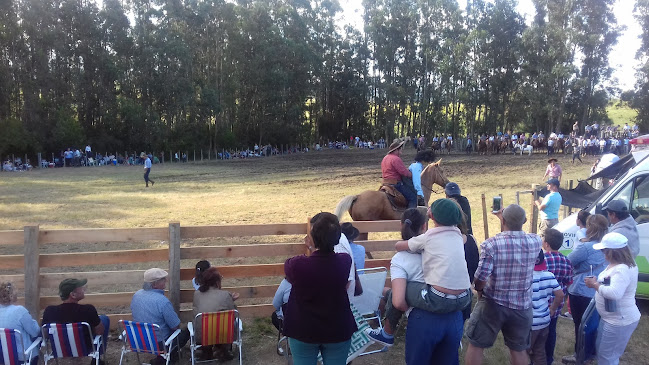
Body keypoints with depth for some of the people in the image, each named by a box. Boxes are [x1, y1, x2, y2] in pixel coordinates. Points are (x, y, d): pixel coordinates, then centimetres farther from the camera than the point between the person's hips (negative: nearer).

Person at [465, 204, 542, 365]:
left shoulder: (490, 244, -20)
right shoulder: (535, 241, -8)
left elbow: (481, 278, -22)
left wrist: (479, 289, 0)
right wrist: (504, 217, 25)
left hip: (492, 304, -3)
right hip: (522, 306, 4)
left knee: (475, 345, 12)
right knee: (519, 349, 18)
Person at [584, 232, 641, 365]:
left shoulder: (622, 270, -28)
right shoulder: (617, 265, 5)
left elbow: (615, 293, -40)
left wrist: (595, 285, -26)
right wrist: (597, 282, 2)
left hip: (619, 321, -10)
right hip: (613, 318, 10)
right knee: (604, 351, 24)